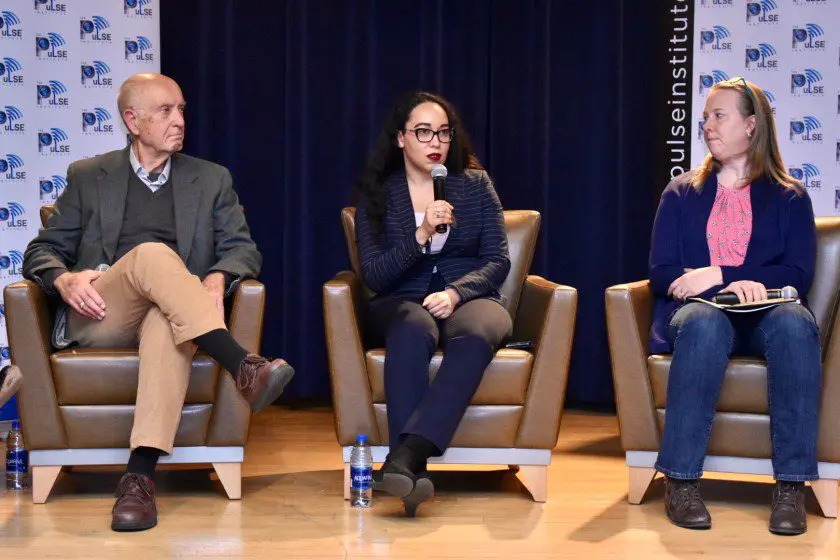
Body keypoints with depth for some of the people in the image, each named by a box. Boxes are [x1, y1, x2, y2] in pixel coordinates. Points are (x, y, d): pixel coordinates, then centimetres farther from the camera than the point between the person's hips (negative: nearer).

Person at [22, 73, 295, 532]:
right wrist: (65, 279, -11)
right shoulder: (89, 177, 19)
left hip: (169, 315, 1)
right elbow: (41, 251, 14)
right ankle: (242, 367, -45)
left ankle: (140, 474, -49)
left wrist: (216, 279, -14)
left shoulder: (212, 180, 20)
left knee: (167, 324, -39)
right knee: (152, 253, -33)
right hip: (99, 318, 0)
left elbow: (242, 248, 11)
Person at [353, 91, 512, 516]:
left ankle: (404, 457, -50)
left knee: (475, 335, -37)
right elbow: (373, 275, -2)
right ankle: (413, 471, -49)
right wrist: (422, 235, -17)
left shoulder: (475, 184, 11)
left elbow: (498, 261, 4)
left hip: (470, 298, 1)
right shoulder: (377, 194, 8)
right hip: (402, 303, -1)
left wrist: (455, 293, -15)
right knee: (412, 331, -39)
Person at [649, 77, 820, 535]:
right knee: (703, 323, -38)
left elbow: (798, 274, 3)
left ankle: (791, 485, -39)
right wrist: (736, 284, -11)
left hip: (765, 314, 0)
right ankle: (680, 481, -39)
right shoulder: (681, 193, 19)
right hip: (700, 310, 0)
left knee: (794, 323, -37)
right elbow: (661, 273, 8)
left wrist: (718, 274, -11)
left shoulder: (789, 197, 17)